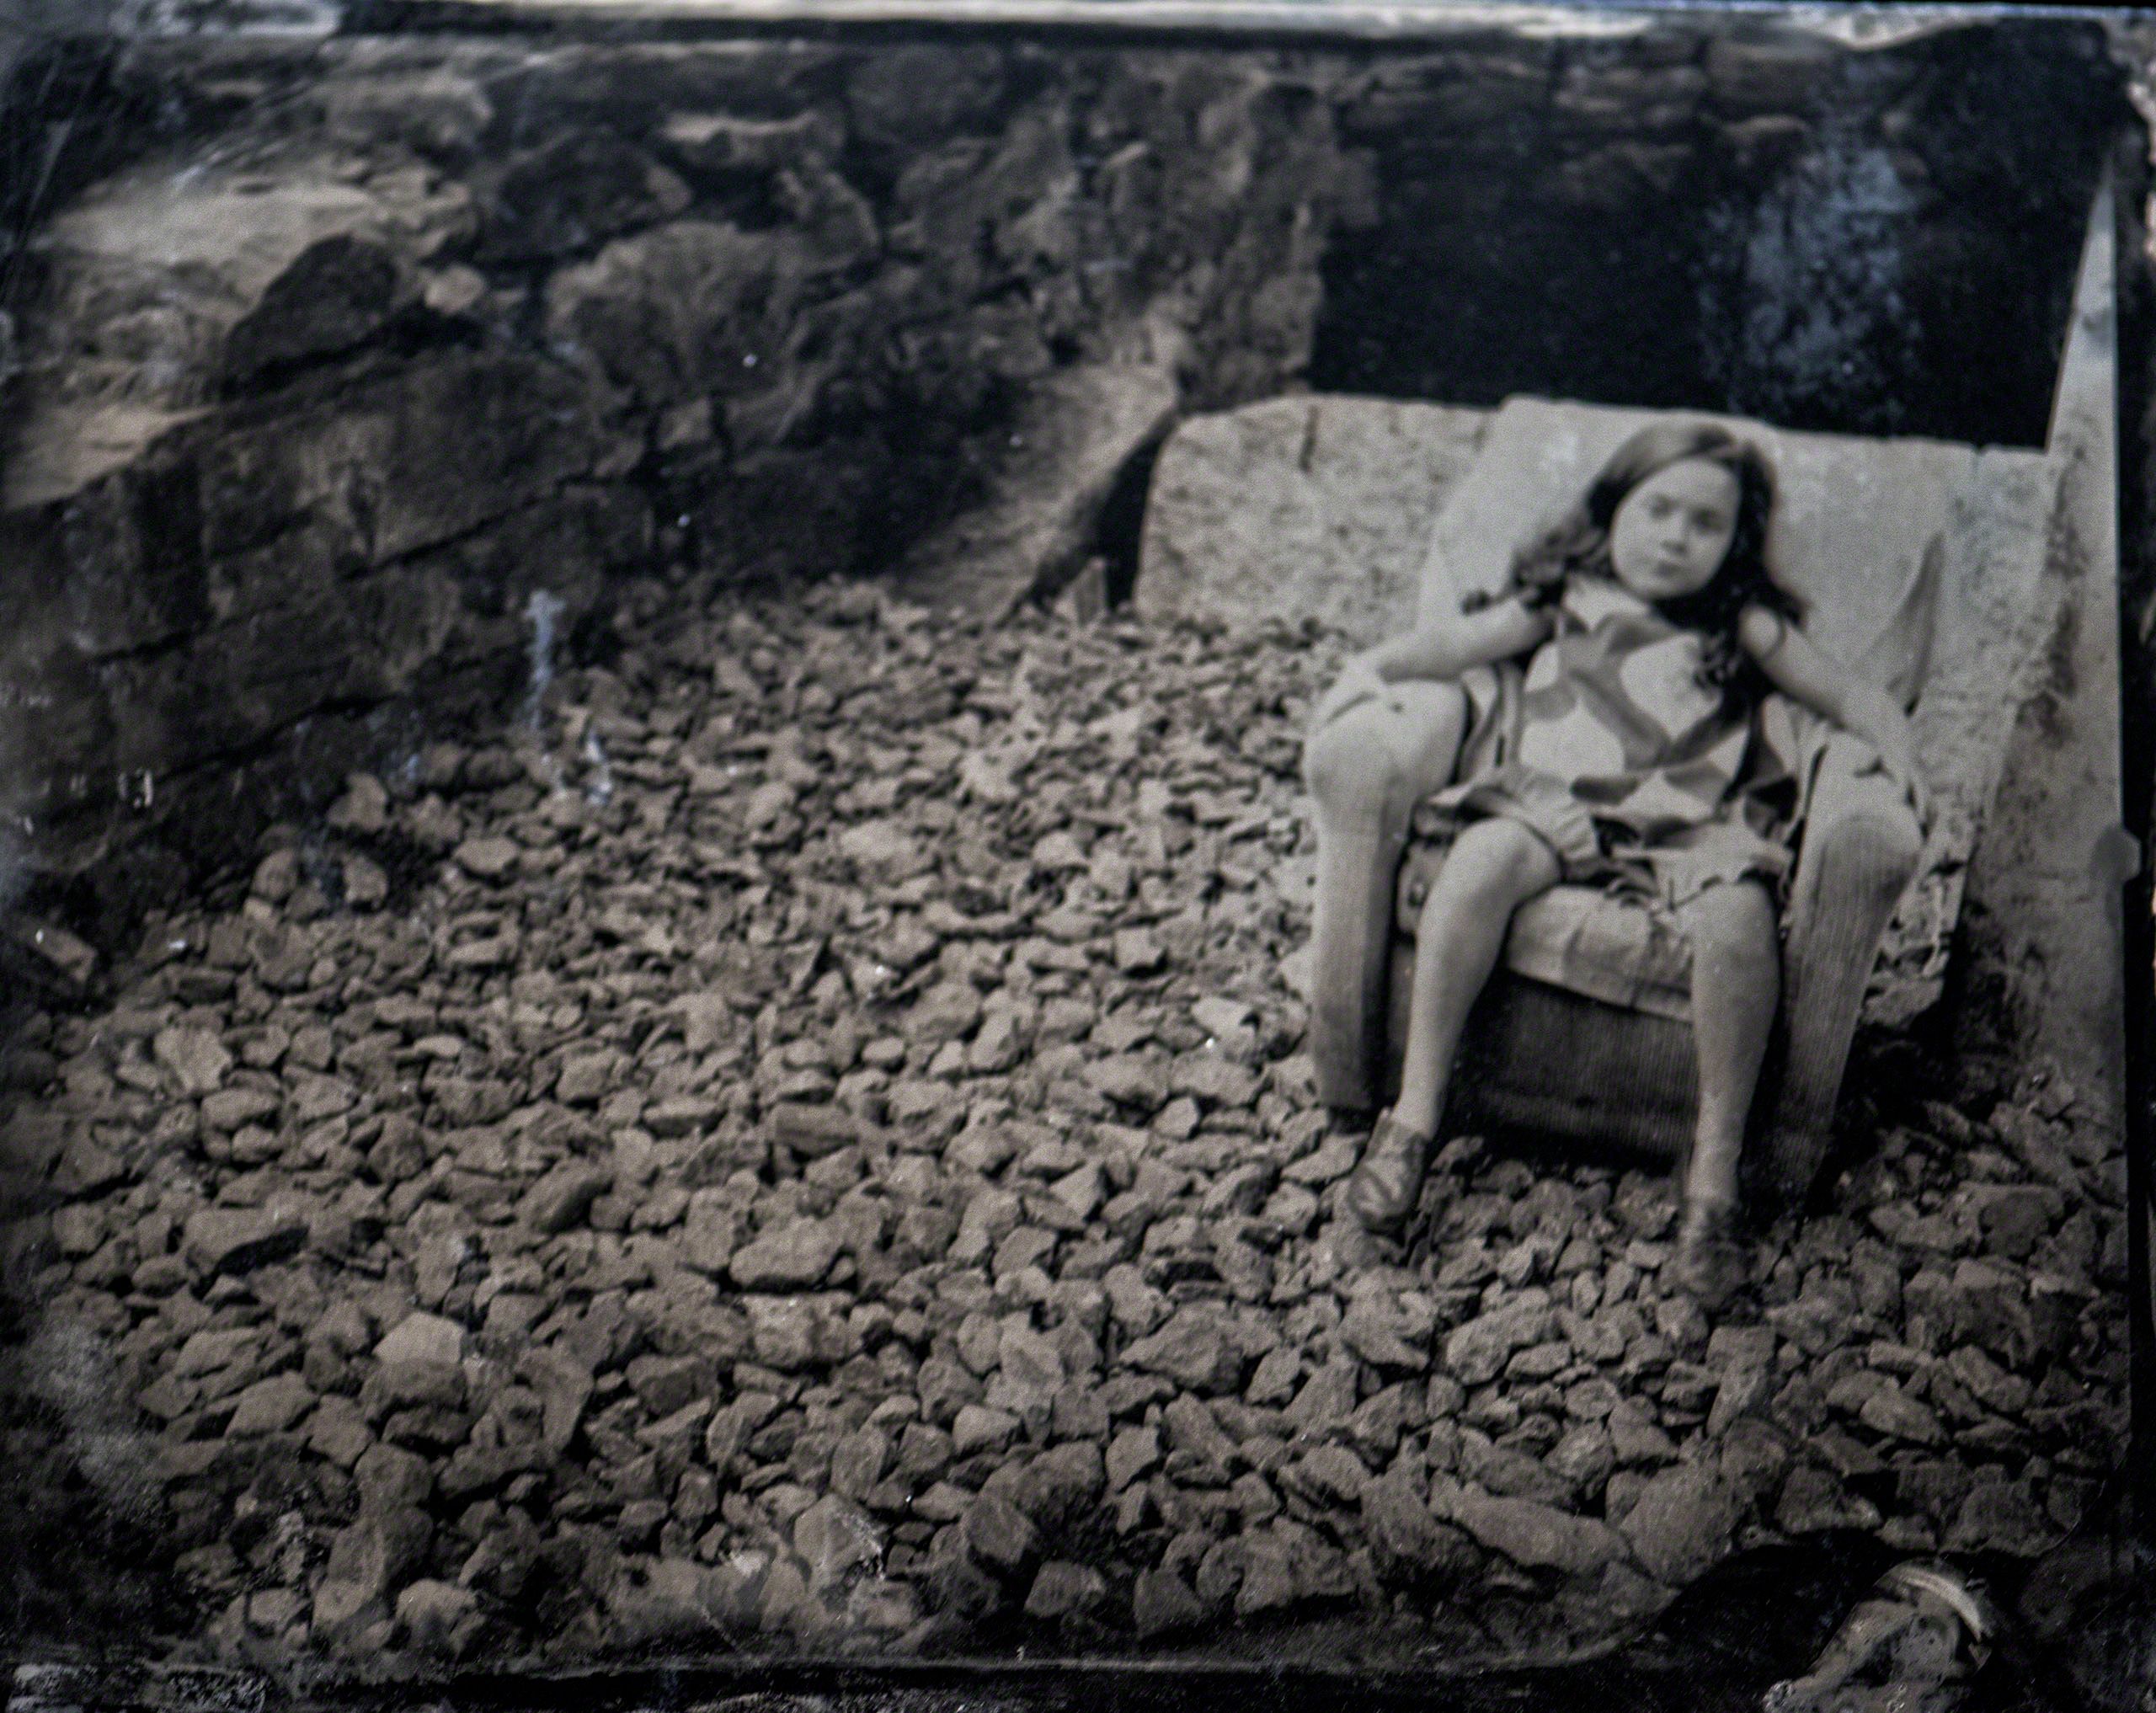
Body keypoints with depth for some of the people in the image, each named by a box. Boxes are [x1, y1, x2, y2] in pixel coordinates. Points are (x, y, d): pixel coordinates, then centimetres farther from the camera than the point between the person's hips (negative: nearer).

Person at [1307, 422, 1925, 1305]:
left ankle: (1714, 1176, -22)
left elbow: (1848, 695, 18)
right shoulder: (1567, 599, 20)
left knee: (1738, 922, -32)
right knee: (1481, 859, -33)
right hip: (1554, 802, 0)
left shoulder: (1742, 627, 20)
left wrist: (1895, 747, -3)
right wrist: (1376, 663, -8)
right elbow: (1463, 640, 9)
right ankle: (1413, 1119, -26)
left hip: (1687, 825, 0)